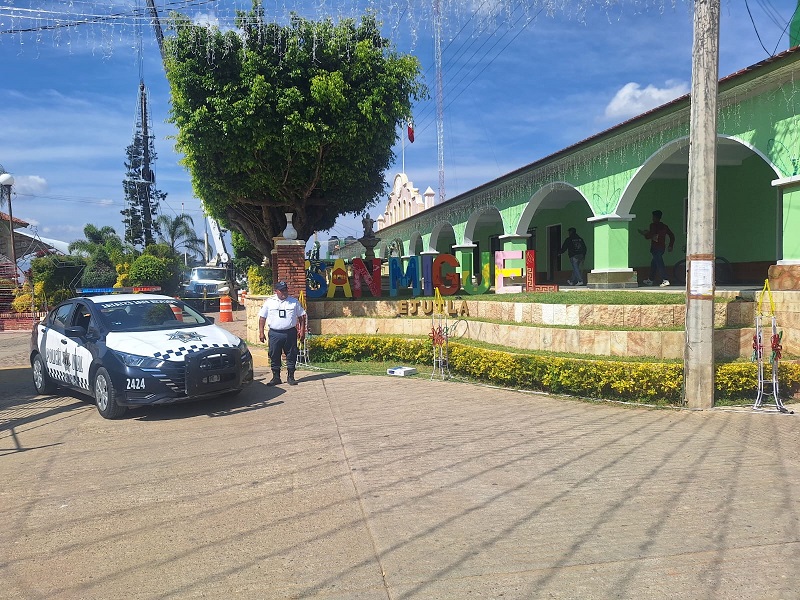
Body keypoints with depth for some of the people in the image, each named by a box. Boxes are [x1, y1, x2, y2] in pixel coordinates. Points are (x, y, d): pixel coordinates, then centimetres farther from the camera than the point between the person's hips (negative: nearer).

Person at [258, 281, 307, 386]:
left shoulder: (294, 301, 6)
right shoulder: (269, 302, 5)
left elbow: (302, 316, 10)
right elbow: (262, 317, 7)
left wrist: (302, 330, 3)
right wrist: (261, 332, 1)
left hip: (290, 333, 0)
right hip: (274, 333, 0)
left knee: (291, 355, 3)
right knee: (274, 356, 4)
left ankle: (290, 377, 14)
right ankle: (276, 377, 14)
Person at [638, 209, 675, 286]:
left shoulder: (653, 225, -9)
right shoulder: (664, 226, 13)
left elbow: (649, 236, -16)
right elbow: (672, 235, 14)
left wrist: (643, 233, 3)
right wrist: (670, 245, 20)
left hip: (655, 248, -8)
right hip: (662, 247, 8)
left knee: (660, 263, -11)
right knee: (653, 263, 19)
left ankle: (665, 280, -19)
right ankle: (651, 280, 27)